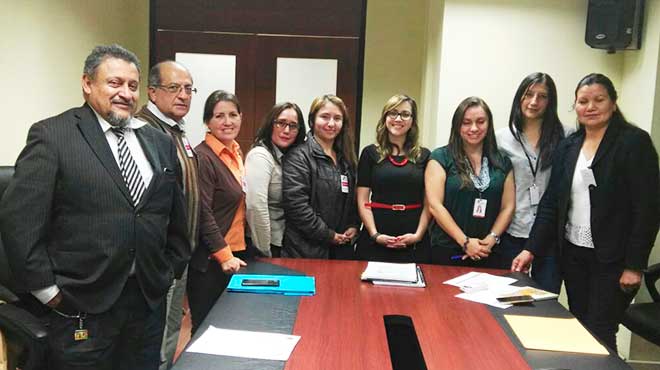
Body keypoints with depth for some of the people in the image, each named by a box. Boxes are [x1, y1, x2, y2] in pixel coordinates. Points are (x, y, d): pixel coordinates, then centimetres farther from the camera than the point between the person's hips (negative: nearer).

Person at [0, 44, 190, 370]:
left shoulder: (160, 142, 9)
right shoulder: (52, 135, -6)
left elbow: (175, 216, 16)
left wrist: (172, 269, 11)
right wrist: (47, 289, -9)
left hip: (149, 300, 5)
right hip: (81, 307, -4)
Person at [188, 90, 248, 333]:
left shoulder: (237, 152, 10)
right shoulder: (202, 157, -15)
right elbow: (203, 214, -18)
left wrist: (237, 252, 13)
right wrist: (224, 255, -17)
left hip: (238, 252, 8)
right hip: (210, 260, -8)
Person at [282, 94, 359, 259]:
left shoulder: (346, 159, 14)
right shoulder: (299, 156, -10)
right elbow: (295, 204, -19)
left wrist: (354, 226, 1)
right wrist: (328, 235, -15)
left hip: (342, 248, 7)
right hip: (307, 250, -6)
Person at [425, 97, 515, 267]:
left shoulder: (502, 162, 9)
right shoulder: (441, 157, -2)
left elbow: (508, 207, 7)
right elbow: (435, 205, -9)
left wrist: (492, 238, -7)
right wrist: (465, 241, -13)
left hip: (489, 253, 3)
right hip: (447, 252, -3)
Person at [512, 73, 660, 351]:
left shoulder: (635, 142, -6)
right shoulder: (568, 146, 8)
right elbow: (551, 202, 7)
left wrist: (634, 265, -13)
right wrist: (531, 249, -1)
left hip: (612, 260, -5)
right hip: (572, 254, 5)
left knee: (598, 336, -3)